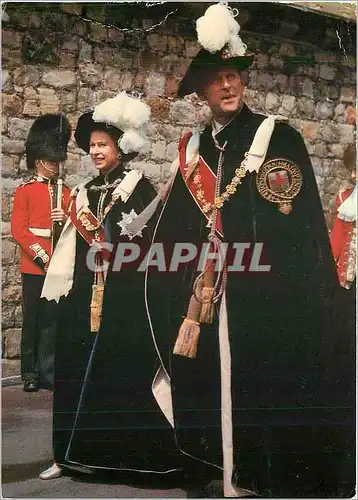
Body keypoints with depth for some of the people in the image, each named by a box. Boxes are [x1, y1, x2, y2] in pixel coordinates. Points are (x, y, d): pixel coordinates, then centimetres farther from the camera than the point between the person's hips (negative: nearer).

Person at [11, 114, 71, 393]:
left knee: (53, 318, 4)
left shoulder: (66, 192, 14)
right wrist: (39, 255, -13)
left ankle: (49, 372, 12)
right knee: (33, 318, 3)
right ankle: (30, 373, 12)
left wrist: (66, 220, -11)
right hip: (34, 263, -3)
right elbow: (18, 228, -4)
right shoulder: (25, 191, 3)